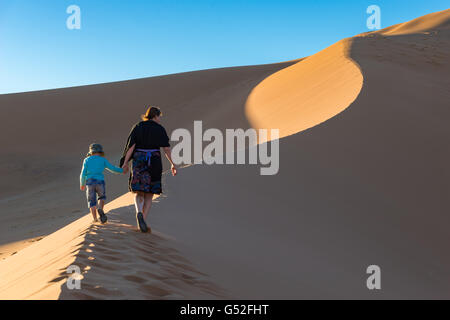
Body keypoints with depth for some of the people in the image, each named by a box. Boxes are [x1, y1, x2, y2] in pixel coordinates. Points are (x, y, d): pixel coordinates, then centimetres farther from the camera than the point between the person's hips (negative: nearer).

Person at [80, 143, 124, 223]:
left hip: (89, 182, 0)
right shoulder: (103, 160, 10)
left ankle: (95, 218, -3)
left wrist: (82, 184, 20)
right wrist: (122, 170, 26)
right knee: (101, 198, 20)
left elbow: (83, 173, 7)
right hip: (100, 181, 0)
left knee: (92, 201, 10)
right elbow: (112, 168, 11)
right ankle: (100, 209, -8)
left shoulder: (87, 160, 11)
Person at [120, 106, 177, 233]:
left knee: (139, 192, 9)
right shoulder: (159, 128, 1)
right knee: (149, 195, 6)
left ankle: (139, 212, -20)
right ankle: (143, 222, -3)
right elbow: (166, 148, -4)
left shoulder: (137, 127, 6)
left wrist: (125, 162, -5)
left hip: (138, 160, 2)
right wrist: (172, 164, 2)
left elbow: (131, 145, -3)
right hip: (154, 162, -2)